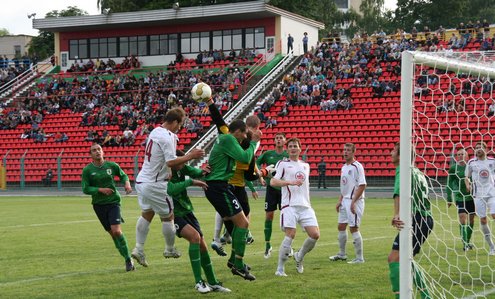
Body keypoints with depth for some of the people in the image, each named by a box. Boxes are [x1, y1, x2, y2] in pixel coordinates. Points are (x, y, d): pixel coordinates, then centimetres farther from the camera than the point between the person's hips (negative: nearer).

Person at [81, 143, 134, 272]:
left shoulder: (112, 165, -2)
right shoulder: (87, 170, -4)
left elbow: (123, 175, 16)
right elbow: (85, 189, -7)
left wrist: (127, 183, -5)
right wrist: (100, 190, -19)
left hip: (113, 202, -1)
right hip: (98, 204, 2)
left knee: (116, 231, -17)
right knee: (112, 232, 5)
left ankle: (128, 259, -5)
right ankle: (127, 259, 19)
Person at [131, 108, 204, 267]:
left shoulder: (155, 131, 10)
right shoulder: (167, 137, -18)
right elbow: (171, 162, -25)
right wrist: (190, 156, -16)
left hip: (142, 181, 9)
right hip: (154, 184, -9)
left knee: (146, 214, 15)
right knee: (168, 216, 7)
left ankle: (139, 249, 11)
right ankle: (170, 250, 20)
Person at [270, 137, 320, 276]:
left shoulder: (305, 165, 21)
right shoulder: (283, 164, 4)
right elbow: (273, 182, -9)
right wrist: (290, 182, -21)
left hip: (305, 206, 5)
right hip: (289, 206, -5)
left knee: (315, 235, -7)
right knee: (290, 235, -18)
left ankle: (299, 257, 20)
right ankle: (280, 269, -8)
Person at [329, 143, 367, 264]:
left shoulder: (357, 167, -12)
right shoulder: (344, 167, 15)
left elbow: (362, 185, -18)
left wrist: (353, 202, -21)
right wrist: (340, 201, 16)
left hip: (354, 201, -9)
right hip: (345, 201, 9)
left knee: (354, 228, -8)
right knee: (341, 227, 13)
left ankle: (359, 258, -2)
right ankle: (342, 254, 27)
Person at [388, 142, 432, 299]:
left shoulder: (403, 170, -10)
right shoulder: (416, 171, 21)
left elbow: (399, 193, -28)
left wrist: (396, 215, -43)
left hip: (416, 220, -10)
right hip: (426, 219, 10)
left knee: (394, 259, -14)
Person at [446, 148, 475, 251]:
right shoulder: (453, 168, -1)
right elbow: (449, 183, 5)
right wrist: (449, 198, 2)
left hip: (471, 197, 2)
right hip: (459, 197, -2)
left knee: (471, 220, 9)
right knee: (462, 219, -13)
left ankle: (468, 241, 25)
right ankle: (465, 243, -11)